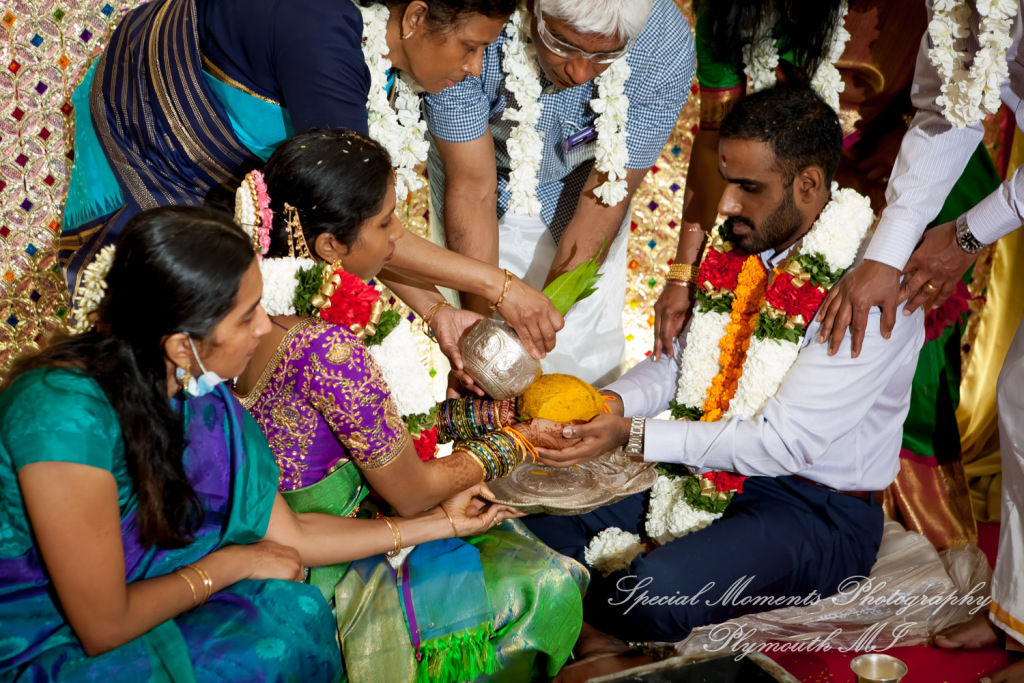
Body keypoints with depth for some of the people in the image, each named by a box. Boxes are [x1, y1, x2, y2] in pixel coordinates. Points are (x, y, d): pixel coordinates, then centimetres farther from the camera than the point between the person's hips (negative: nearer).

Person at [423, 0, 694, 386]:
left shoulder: (667, 49, -34)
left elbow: (604, 199, -24)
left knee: (587, 352, 0)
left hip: (581, 176, 1)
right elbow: (471, 191, -30)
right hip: (490, 169, -1)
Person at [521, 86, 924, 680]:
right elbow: (681, 361, 10)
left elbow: (783, 443, -25)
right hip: (706, 464, 7)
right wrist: (609, 403, -13)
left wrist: (632, 436, -26)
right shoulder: (743, 244, 1)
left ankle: (582, 614, 2)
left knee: (654, 593, -31)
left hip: (814, 507, -7)